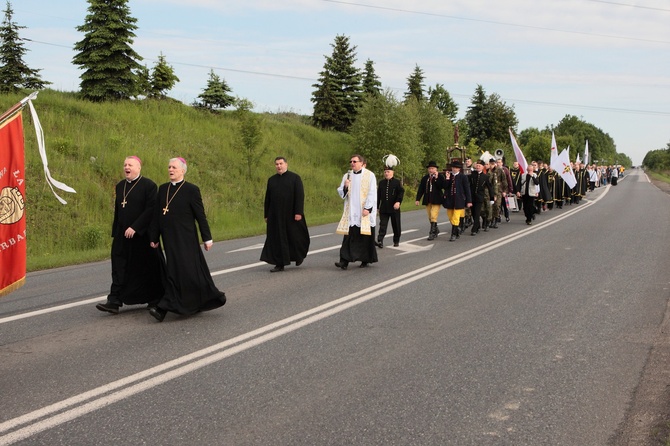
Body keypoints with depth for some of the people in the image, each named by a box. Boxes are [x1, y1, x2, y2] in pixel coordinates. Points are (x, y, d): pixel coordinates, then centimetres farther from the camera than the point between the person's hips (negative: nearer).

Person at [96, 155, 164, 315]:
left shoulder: (148, 185, -9)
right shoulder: (120, 186, 11)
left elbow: (151, 210, -16)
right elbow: (117, 212, 17)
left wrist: (135, 228, -22)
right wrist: (115, 233, 14)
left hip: (142, 235, -5)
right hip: (122, 236, 5)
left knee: (148, 267, 7)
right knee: (119, 267, -2)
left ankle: (155, 298, 24)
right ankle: (115, 301, -6)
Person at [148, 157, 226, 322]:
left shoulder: (191, 190, -5)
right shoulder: (162, 189, 10)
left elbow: (200, 216, -5)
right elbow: (157, 215, 13)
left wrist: (207, 238, -5)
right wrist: (154, 238, 12)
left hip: (185, 239, -5)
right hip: (169, 239, 5)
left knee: (176, 270, -11)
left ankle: (164, 308, -12)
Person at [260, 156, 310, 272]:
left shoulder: (295, 178, -3)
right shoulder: (271, 180, 9)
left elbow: (300, 196, -9)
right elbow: (267, 198, 11)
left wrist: (298, 212, -17)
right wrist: (266, 215, 8)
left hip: (291, 214, -3)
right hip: (276, 215, 3)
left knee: (294, 236, 7)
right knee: (277, 239, 1)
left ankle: (299, 256, 33)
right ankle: (280, 264, 5)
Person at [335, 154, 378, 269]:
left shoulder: (369, 175, -2)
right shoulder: (347, 176, 10)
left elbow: (372, 193, -6)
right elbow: (341, 193, 9)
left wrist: (367, 208, -15)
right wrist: (345, 187, -12)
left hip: (364, 212, -3)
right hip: (351, 212, 3)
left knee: (365, 237, 3)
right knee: (349, 236, -6)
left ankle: (365, 260, 16)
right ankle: (345, 261, -12)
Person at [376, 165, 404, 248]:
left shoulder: (397, 182, 0)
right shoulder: (381, 183, 10)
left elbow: (401, 192, -9)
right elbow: (378, 195, 13)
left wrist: (398, 202, -23)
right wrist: (377, 206, 10)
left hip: (394, 208, -2)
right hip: (383, 209, 2)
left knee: (396, 226, 8)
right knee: (382, 225, -8)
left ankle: (396, 241, 23)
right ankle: (380, 241, -15)